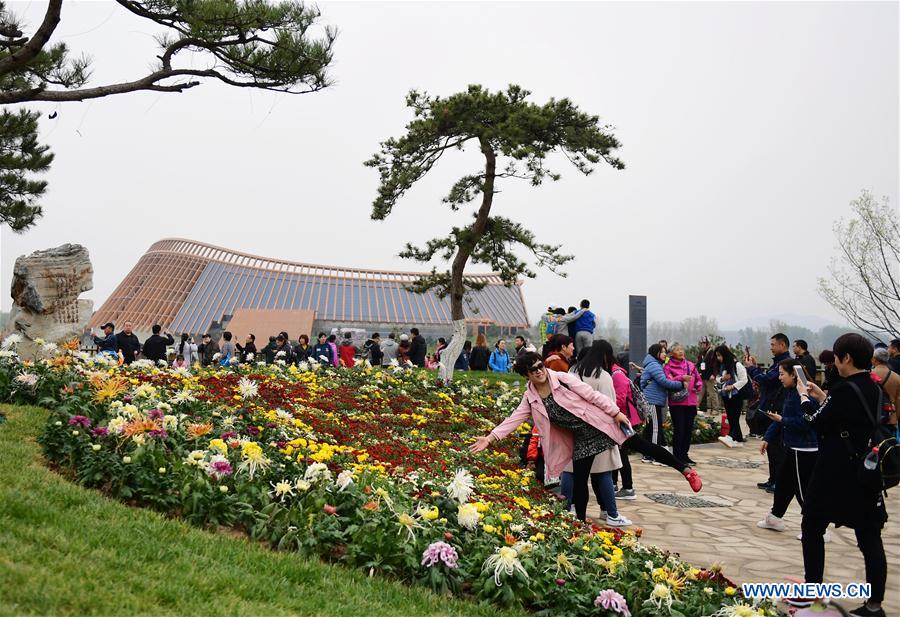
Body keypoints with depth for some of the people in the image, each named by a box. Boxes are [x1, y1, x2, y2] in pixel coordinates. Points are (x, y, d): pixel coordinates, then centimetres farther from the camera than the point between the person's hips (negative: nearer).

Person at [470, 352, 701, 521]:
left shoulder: (562, 378, -14)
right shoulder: (530, 398, -3)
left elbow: (592, 395, -11)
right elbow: (514, 419, -5)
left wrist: (615, 412, -11)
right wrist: (489, 438, -16)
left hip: (599, 423, -3)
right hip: (582, 438, 4)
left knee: (640, 445, -4)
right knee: (579, 480, 4)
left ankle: (685, 470, 6)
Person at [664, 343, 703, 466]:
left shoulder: (690, 365, 13)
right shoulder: (668, 367, 0)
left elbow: (698, 380, 17)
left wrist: (698, 386, -4)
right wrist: (681, 378, -20)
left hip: (691, 402, 5)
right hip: (677, 403, -5)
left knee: (689, 429, 9)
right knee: (679, 429, -6)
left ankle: (684, 455, 20)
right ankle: (677, 456, 2)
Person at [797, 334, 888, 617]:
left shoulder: (845, 389, -18)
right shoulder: (874, 390, 7)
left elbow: (817, 422, -11)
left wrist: (805, 397, 4)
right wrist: (822, 397, 17)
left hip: (835, 474, -7)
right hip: (866, 474, 7)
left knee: (812, 527, 9)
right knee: (869, 537, 8)